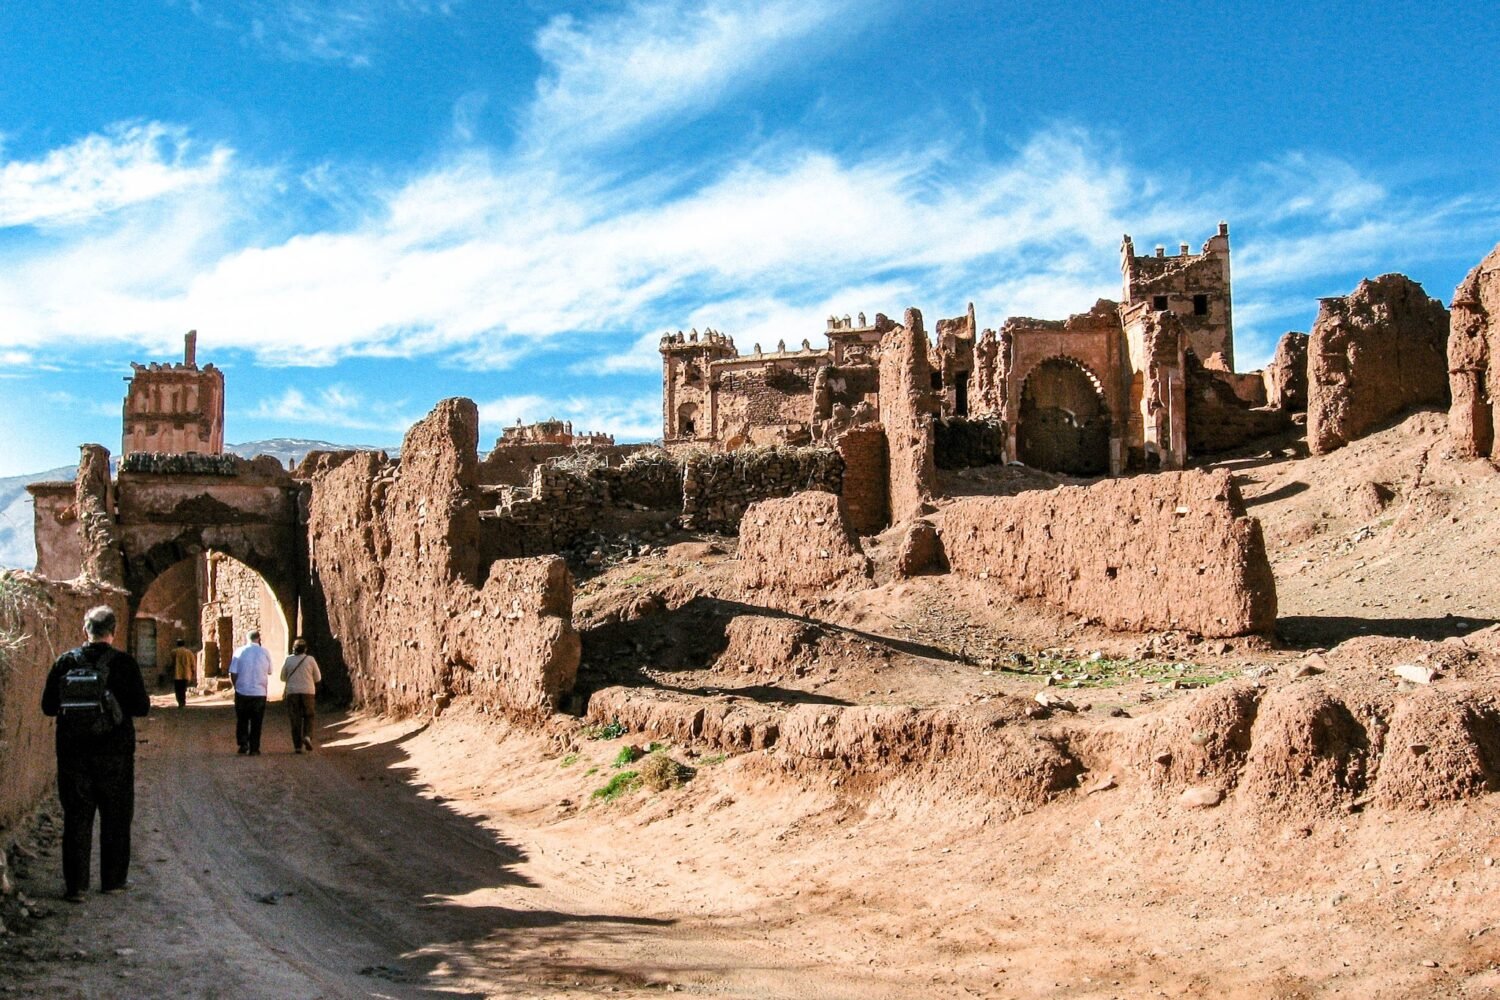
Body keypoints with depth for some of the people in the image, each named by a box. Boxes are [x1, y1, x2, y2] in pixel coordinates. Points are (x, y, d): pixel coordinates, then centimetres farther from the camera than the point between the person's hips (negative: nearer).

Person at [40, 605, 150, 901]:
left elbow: (48, 706, 2)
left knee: (76, 818, 8)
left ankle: (75, 885, 8)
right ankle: (113, 879, 18)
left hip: (73, 753, 2)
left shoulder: (66, 662, -2)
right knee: (116, 818, 11)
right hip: (114, 754, -2)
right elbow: (141, 708, -10)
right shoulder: (123, 663, -9)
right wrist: (132, 700, 11)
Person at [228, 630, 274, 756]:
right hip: (260, 692, 0)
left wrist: (236, 686, 9)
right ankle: (254, 749, 9)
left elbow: (233, 673, -5)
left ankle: (243, 744, 4)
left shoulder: (239, 651, -4)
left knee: (242, 720, 15)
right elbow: (269, 672, 6)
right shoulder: (264, 652, -1)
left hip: (242, 692, 0)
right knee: (256, 722, 8)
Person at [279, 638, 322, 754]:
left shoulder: (288, 660, 1)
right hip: (308, 692, -1)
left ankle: (297, 746, 1)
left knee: (295, 720, 5)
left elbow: (283, 678, 8)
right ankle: (307, 736, -13)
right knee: (308, 718, 12)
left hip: (292, 693, 1)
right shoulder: (310, 659, -2)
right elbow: (318, 678, 5)